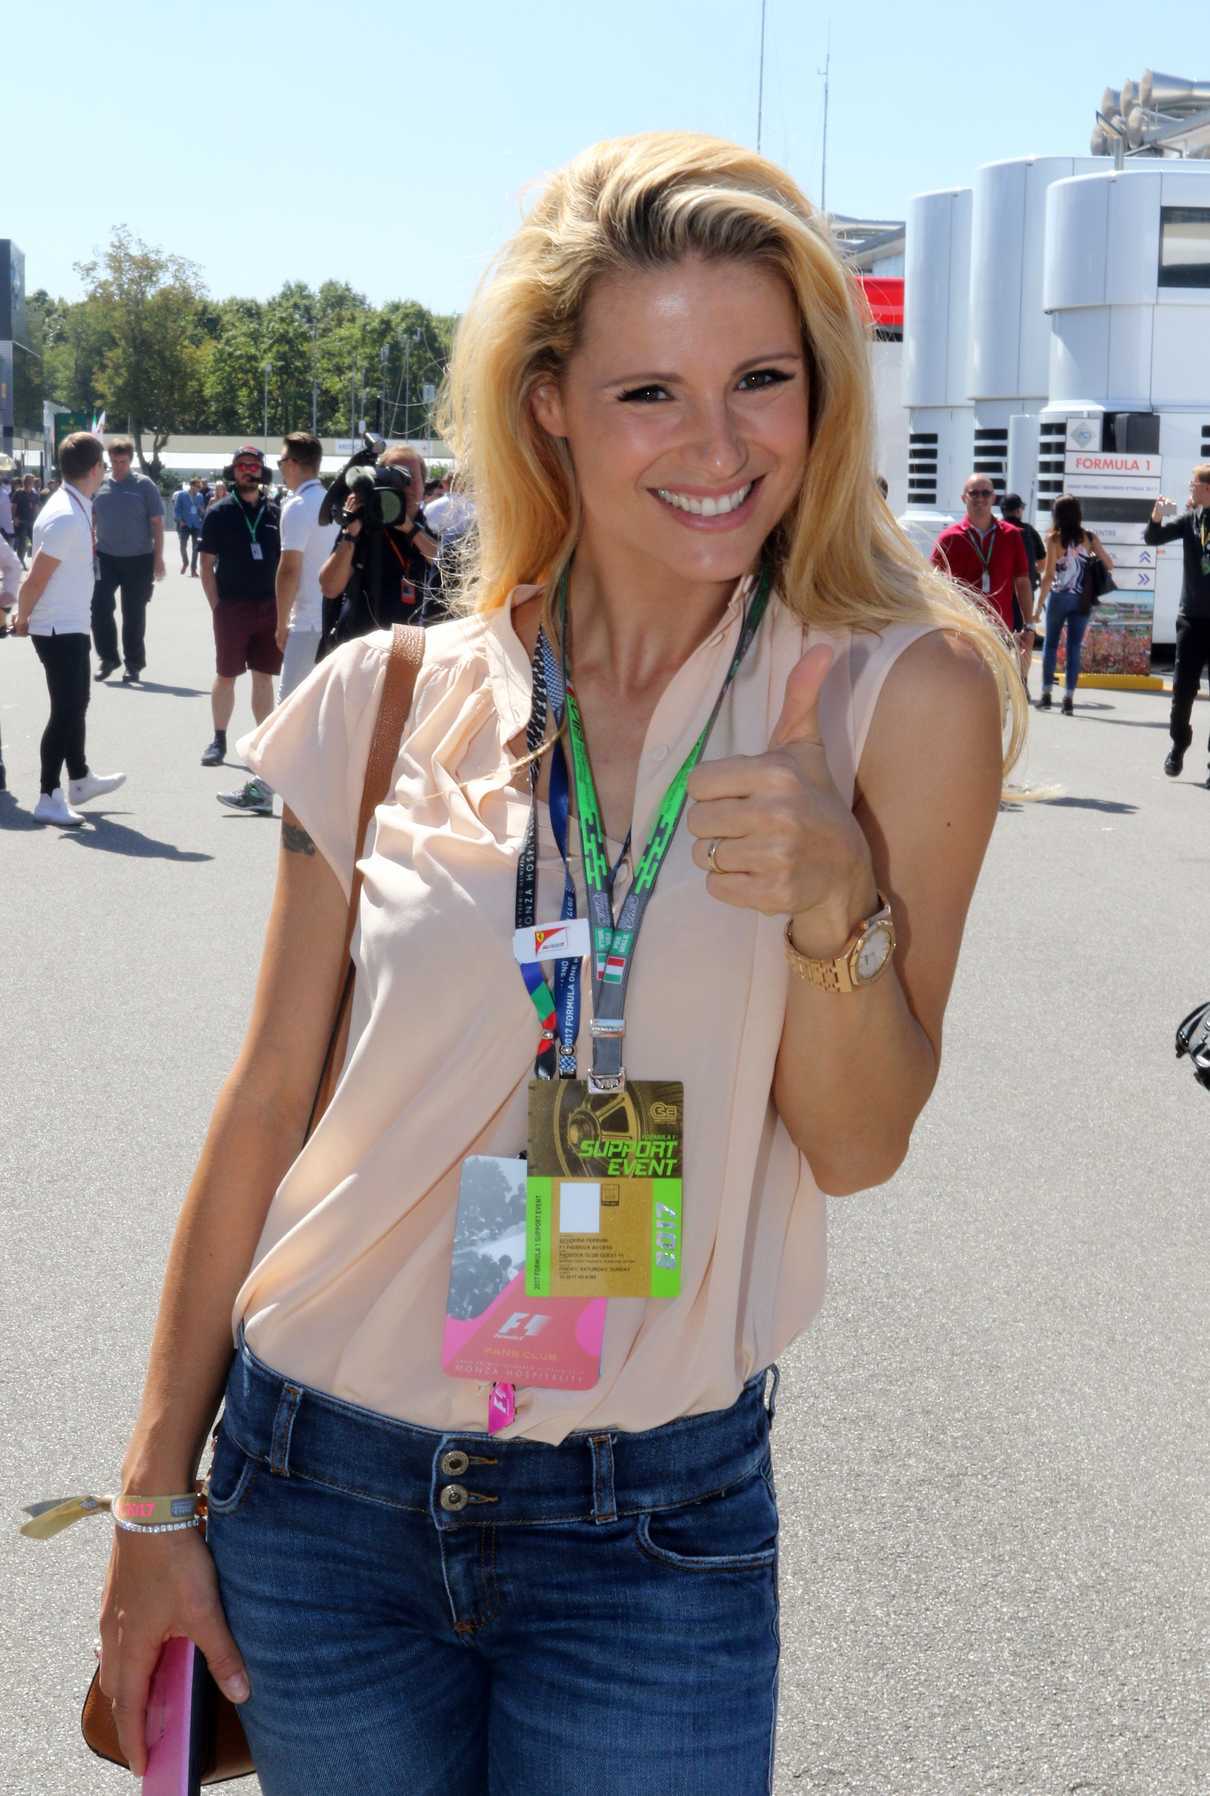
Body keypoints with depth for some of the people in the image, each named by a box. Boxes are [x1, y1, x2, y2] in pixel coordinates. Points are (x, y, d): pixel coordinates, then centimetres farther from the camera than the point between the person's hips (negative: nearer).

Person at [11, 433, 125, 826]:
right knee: (66, 710, -6)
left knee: (75, 704, 22)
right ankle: (49, 798, 0)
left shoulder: (74, 509, 8)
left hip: (71, 627, 10)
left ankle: (80, 780, 38)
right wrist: (23, 620, -8)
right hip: (59, 630, -10)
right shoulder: (67, 517, -23)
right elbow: (34, 580, -22)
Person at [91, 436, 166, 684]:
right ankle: (108, 658, 12)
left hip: (138, 559, -3)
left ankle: (133, 665, 14)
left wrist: (158, 558, -8)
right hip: (106, 558, 3)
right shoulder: (100, 485, 4)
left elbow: (157, 523, -3)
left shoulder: (144, 485, -4)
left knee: (134, 614, 3)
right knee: (100, 607, -4)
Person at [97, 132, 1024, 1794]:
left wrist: (839, 911, -25)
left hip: (652, 1531, -1)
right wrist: (159, 1497, 6)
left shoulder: (905, 695, -7)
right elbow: (270, 1101, 3)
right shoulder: (388, 706, -3)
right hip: (318, 1488, 2)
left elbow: (859, 1146, -5)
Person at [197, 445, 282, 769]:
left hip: (270, 608, 2)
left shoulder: (274, 513, 7)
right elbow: (207, 565, 0)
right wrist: (216, 606, -7)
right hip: (232, 606, -2)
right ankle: (219, 740, 13)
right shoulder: (219, 512, -1)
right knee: (225, 676, 3)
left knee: (264, 678, 8)